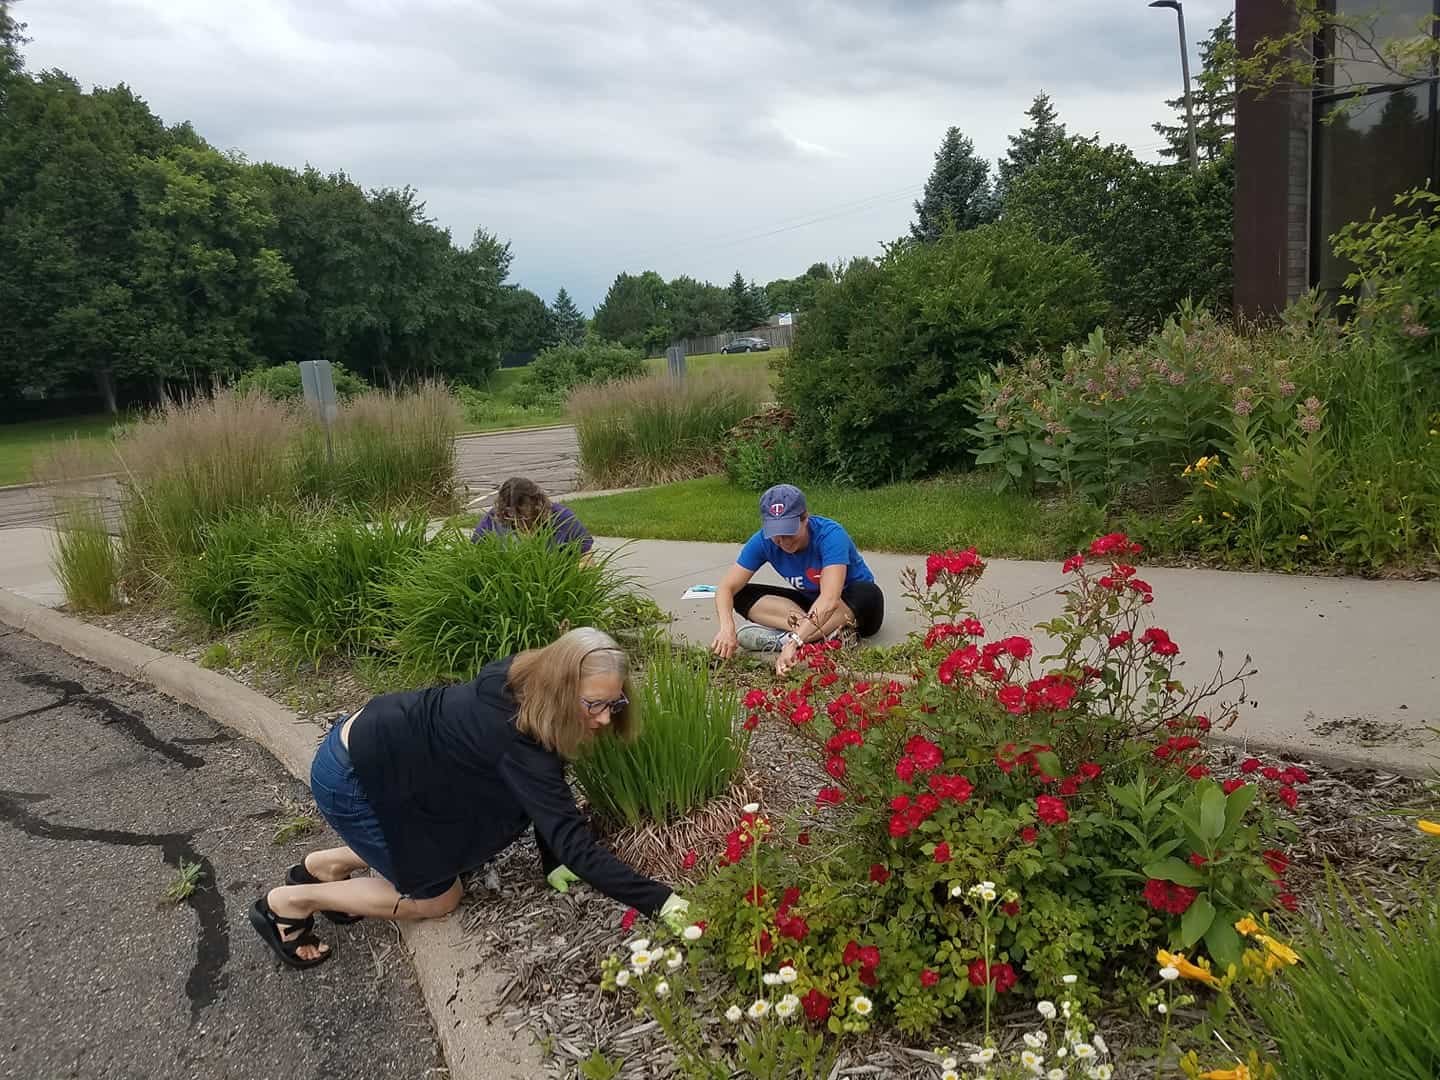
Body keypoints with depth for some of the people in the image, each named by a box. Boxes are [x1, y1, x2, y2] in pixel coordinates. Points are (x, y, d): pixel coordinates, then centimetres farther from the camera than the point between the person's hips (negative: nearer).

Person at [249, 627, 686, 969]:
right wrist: (661, 902, -35)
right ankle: (289, 902, 13)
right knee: (436, 898, 4)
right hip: (350, 779, -8)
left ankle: (325, 865, 26)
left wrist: (554, 862, -2)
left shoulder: (524, 679, -10)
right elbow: (576, 846, -35)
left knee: (458, 850, 17)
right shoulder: (519, 743, -34)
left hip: (374, 741, 9)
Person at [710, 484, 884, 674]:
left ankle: (785, 639, -40)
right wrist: (727, 628, -42)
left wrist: (793, 642, -56)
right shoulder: (764, 541, -18)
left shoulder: (830, 535, -32)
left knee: (869, 595, -39)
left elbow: (830, 599, -44)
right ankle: (827, 631, -30)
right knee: (742, 596, -17)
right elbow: (726, 588, -21)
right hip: (810, 603, 4)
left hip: (851, 605, -4)